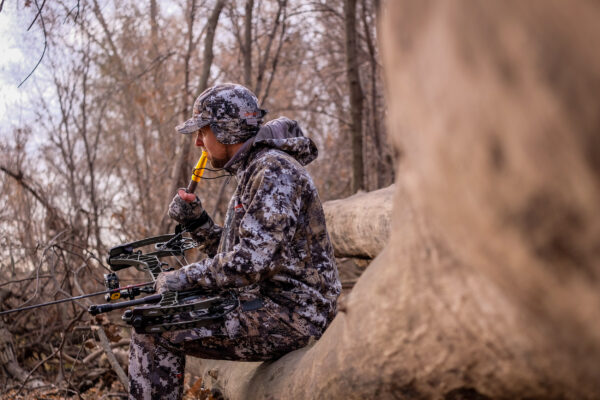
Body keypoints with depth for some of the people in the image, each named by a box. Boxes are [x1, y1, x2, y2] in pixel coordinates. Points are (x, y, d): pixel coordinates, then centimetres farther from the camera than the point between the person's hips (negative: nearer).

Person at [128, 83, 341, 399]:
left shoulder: (274, 170, -16)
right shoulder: (251, 174, 17)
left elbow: (252, 260, -26)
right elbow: (231, 254, 21)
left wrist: (185, 277, -16)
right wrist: (196, 221, 7)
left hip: (290, 314, -10)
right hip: (267, 304, 10)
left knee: (155, 333, -13)